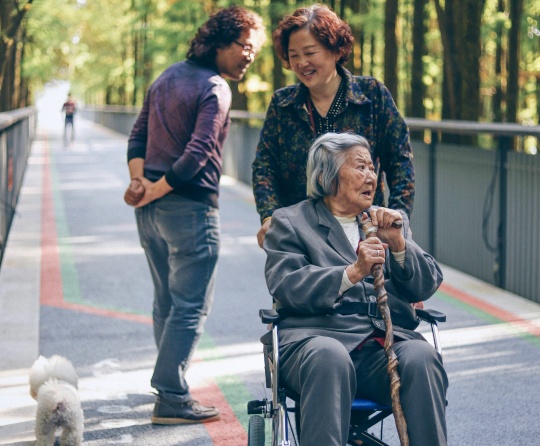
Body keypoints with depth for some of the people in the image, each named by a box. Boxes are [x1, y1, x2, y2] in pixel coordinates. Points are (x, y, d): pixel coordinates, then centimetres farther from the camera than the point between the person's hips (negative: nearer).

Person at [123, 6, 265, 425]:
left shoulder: (168, 76, 15)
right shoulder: (215, 89, -13)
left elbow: (139, 135, 13)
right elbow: (198, 153, -21)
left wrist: (139, 179, -1)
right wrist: (155, 190, -13)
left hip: (153, 209, 9)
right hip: (189, 207, -9)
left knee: (166, 301, 19)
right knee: (191, 306, -4)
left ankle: (169, 381, 28)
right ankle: (172, 399, -4)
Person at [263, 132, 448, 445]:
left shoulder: (393, 222, 26)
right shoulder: (290, 222, 14)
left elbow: (427, 285, 15)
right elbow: (286, 287, -4)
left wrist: (398, 243, -2)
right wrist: (352, 273, -16)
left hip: (388, 341, 3)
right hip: (318, 336, -3)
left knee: (422, 357, -30)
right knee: (329, 357, -38)